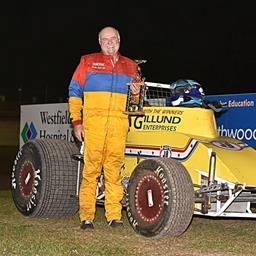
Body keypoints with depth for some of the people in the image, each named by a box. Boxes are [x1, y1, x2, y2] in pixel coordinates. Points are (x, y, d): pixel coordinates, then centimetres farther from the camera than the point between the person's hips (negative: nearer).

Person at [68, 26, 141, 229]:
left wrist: (136, 93, 1)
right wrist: (76, 121, 0)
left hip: (119, 123, 2)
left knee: (114, 168, -1)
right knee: (91, 168, -6)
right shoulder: (88, 62, 12)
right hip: (93, 120, -2)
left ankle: (114, 215, 4)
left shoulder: (130, 66, 19)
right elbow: (74, 91, 9)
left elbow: (135, 98, 27)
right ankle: (86, 216, -1)